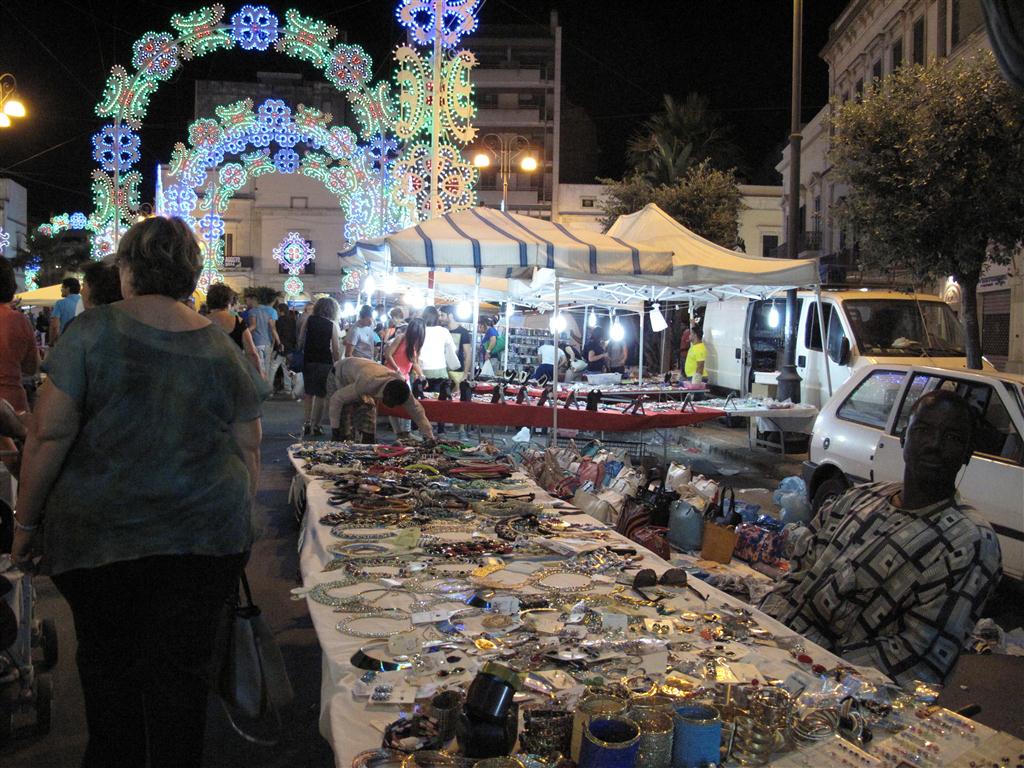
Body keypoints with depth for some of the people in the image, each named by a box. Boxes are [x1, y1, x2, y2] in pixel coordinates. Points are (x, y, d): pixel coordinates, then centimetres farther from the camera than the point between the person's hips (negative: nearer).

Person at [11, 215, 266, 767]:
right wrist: (236, 525, 15)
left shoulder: (92, 332, -7)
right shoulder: (223, 350, 1)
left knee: (106, 659, 17)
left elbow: (49, 435, -8)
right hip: (204, 534, 1)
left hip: (95, 533, -1)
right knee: (181, 669, 9)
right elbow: (247, 451, 4)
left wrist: (26, 521, 2)